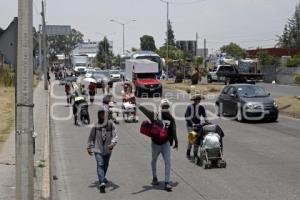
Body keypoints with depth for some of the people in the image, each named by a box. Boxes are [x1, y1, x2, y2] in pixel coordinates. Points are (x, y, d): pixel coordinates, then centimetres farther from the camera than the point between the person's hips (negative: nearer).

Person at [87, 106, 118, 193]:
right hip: (98, 149, -2)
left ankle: (103, 178, 46)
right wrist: (89, 148, 7)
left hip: (108, 150, 2)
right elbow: (91, 138, 5)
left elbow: (115, 135, -11)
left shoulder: (110, 124, -8)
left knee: (105, 165, 20)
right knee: (100, 165, -16)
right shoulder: (96, 126, -7)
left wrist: (113, 143, -30)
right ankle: (102, 183, -24)